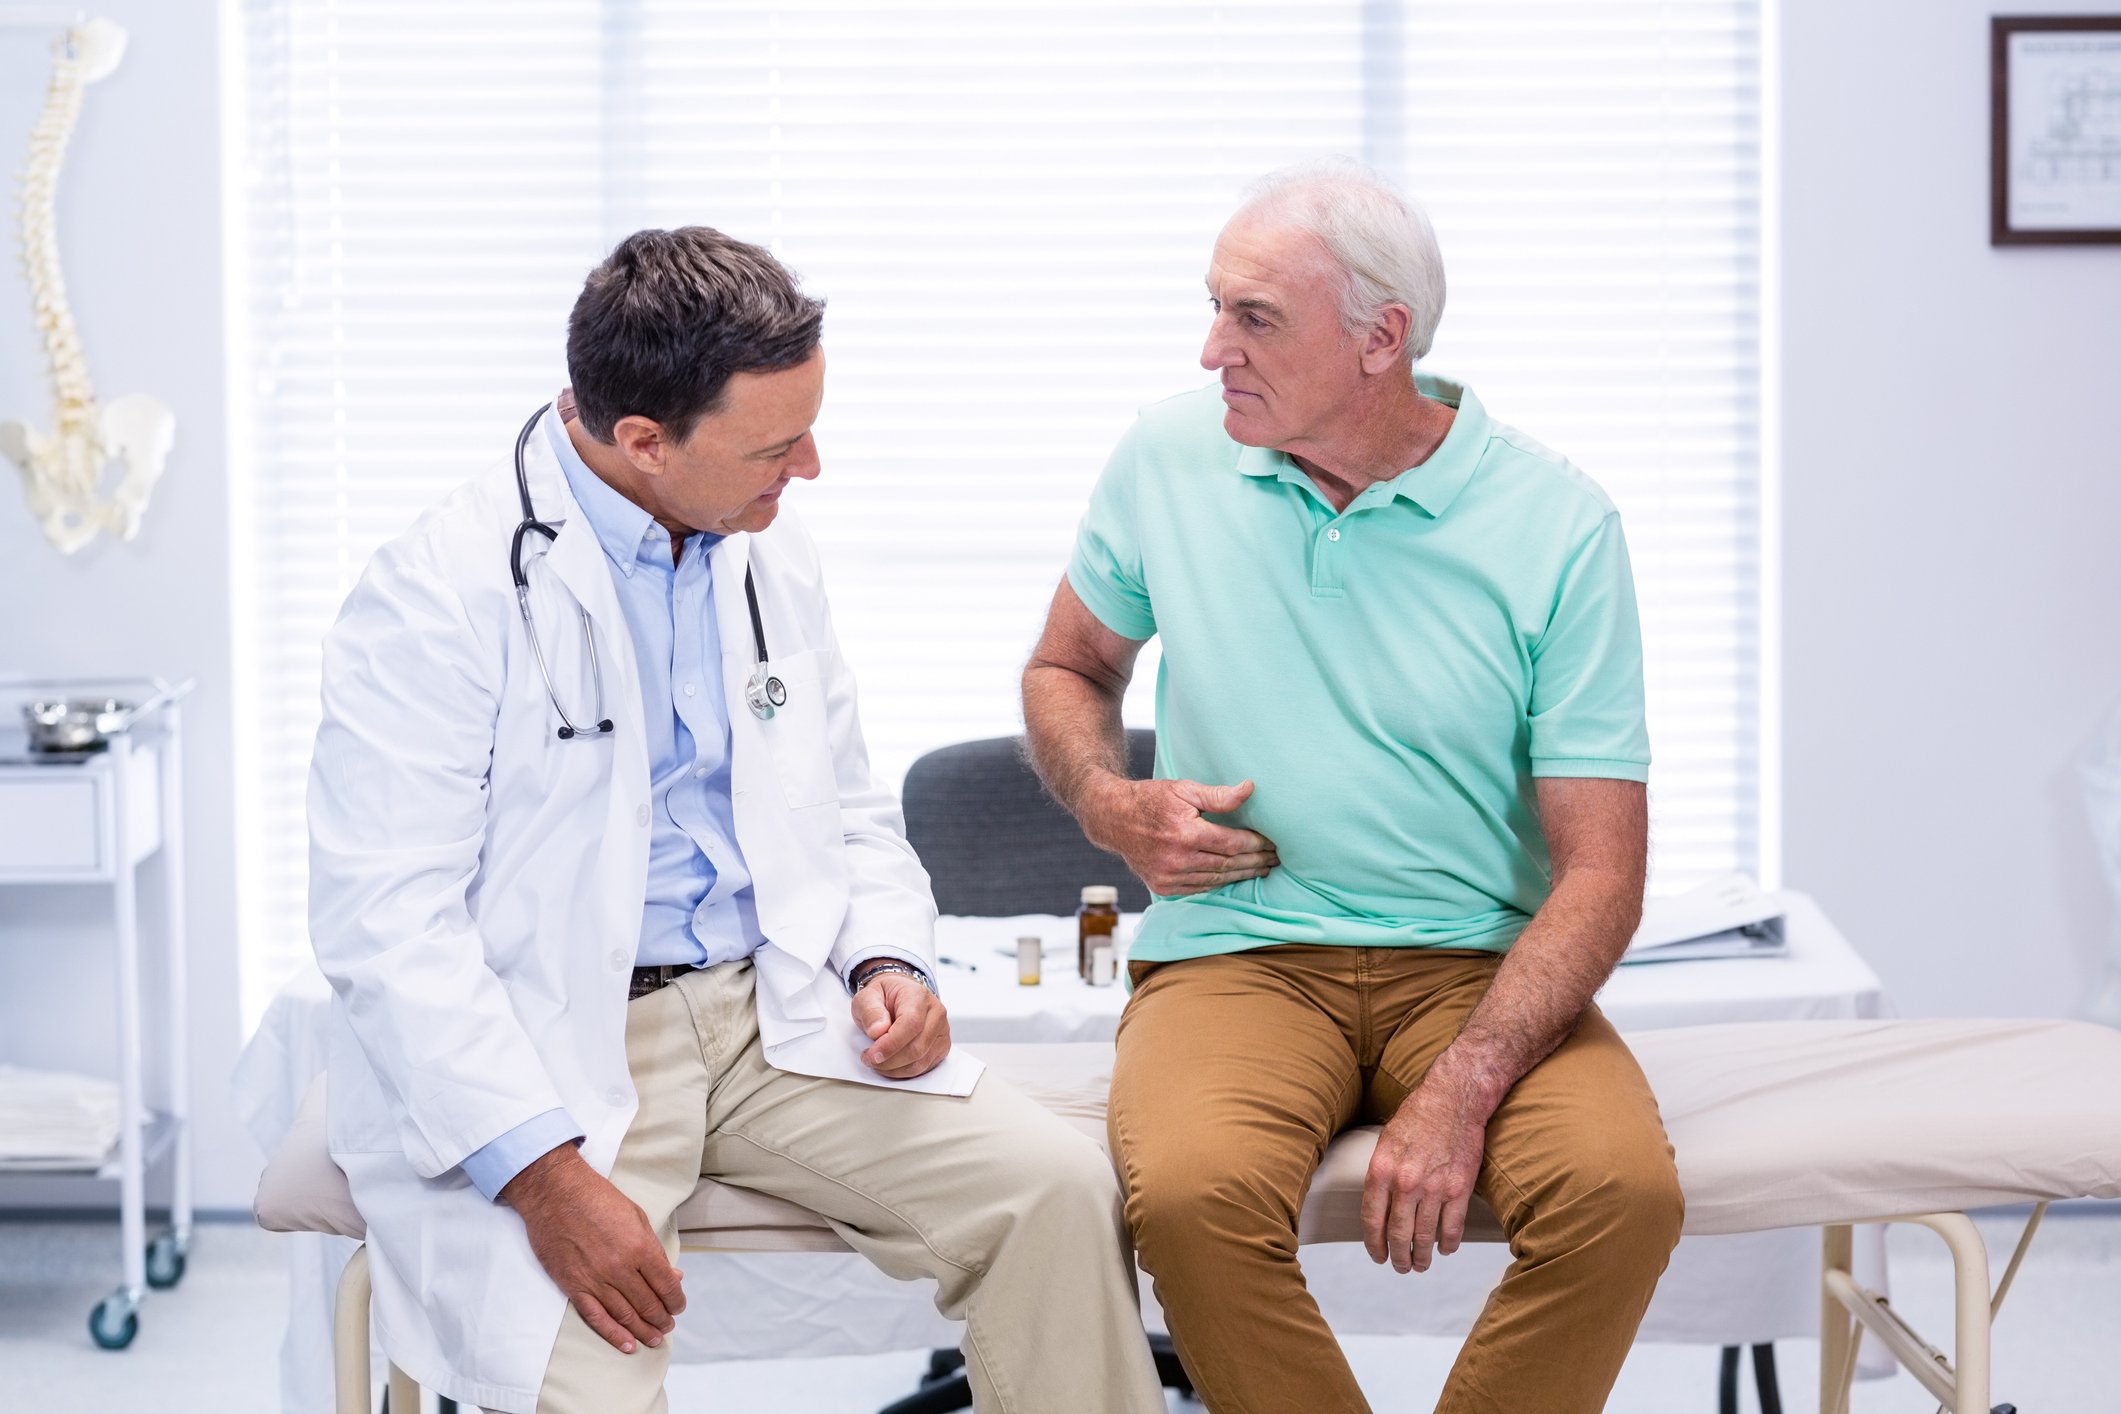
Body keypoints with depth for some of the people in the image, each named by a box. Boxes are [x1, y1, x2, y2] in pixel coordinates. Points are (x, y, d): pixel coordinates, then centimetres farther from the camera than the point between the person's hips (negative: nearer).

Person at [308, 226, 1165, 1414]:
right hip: (548, 1048, -6)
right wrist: (546, 1176, -24)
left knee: (1060, 1190, -13)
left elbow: (852, 812, 21)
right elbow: (384, 917, -17)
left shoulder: (771, 556, 9)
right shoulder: (441, 593, -13)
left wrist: (889, 960, -1)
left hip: (773, 1017, 6)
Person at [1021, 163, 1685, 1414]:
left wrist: (1460, 1091, -22)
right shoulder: (1170, 458, 3)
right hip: (1237, 953, 1)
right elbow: (1069, 668, 22)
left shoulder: (1557, 524, -6)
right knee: (1193, 1192, -33)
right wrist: (1112, 806, -2)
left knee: (1624, 1188, -31)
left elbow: (1601, 874, -8)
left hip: (1477, 967, -1)